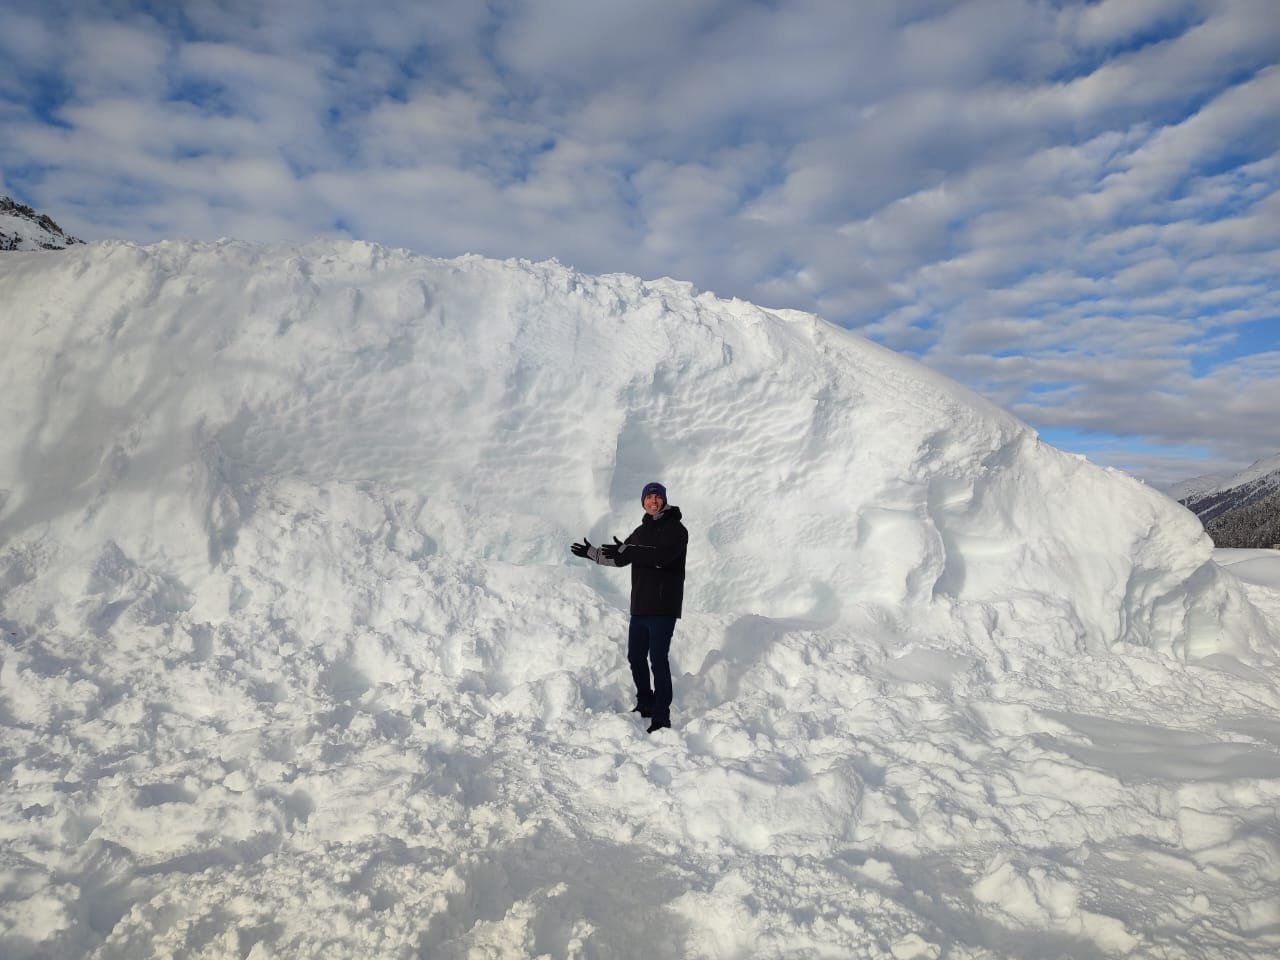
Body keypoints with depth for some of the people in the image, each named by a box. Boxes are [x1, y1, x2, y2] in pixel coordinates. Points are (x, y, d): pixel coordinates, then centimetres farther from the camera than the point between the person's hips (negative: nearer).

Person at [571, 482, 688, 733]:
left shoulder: (675, 529, -7)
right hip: (640, 606, 8)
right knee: (636, 657, 14)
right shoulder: (641, 531, 16)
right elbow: (620, 559, 25)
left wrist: (626, 550, -27)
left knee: (659, 660, -9)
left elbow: (661, 556, -24)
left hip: (663, 607, -8)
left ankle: (661, 717, -5)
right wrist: (592, 553, 22)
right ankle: (645, 705, 30)